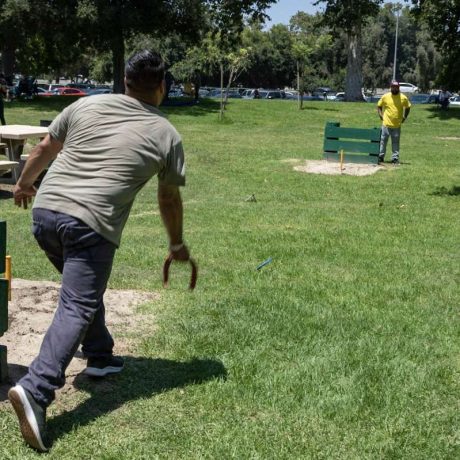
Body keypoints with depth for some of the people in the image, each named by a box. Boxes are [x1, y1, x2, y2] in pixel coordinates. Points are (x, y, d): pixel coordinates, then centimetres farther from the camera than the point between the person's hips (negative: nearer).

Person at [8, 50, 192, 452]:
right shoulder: (167, 135, 8)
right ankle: (35, 389, -22)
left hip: (45, 210, 5)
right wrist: (177, 245, 32)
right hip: (91, 224, -5)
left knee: (84, 289, 26)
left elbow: (44, 149, 20)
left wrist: (25, 182, 38)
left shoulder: (86, 105, 11)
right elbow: (169, 199, 17)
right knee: (77, 308, -7)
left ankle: (100, 357, 36)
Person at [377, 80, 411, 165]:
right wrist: (381, 115, 0)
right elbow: (379, 106, 13)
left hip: (397, 125, 0)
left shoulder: (403, 98, 0)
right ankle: (380, 156, 13)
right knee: (383, 141, 4)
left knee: (395, 142, 6)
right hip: (386, 124, 0)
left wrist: (404, 117, 5)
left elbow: (407, 107, 15)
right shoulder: (385, 97, -1)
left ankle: (395, 158, 12)